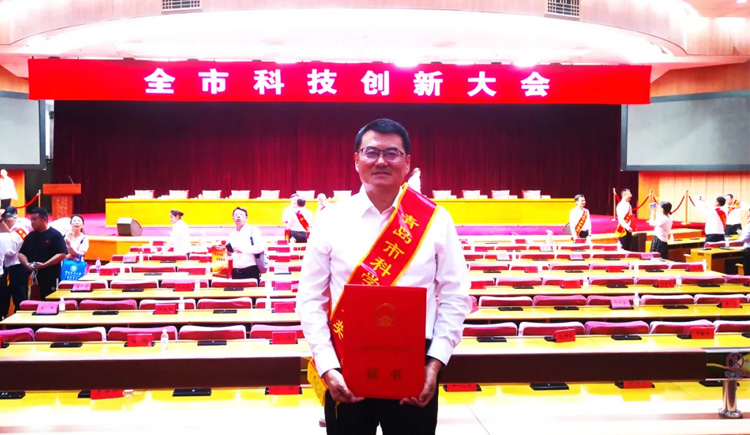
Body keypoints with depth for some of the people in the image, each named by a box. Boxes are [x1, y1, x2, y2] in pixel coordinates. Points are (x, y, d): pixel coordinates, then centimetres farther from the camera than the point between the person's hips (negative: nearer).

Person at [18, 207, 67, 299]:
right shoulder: (30, 236, 15)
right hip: (33, 277, 6)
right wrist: (26, 264, -4)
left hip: (51, 279, -6)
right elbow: (21, 254, 18)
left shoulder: (55, 235, -4)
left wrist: (44, 265, -18)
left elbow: (62, 254, -12)